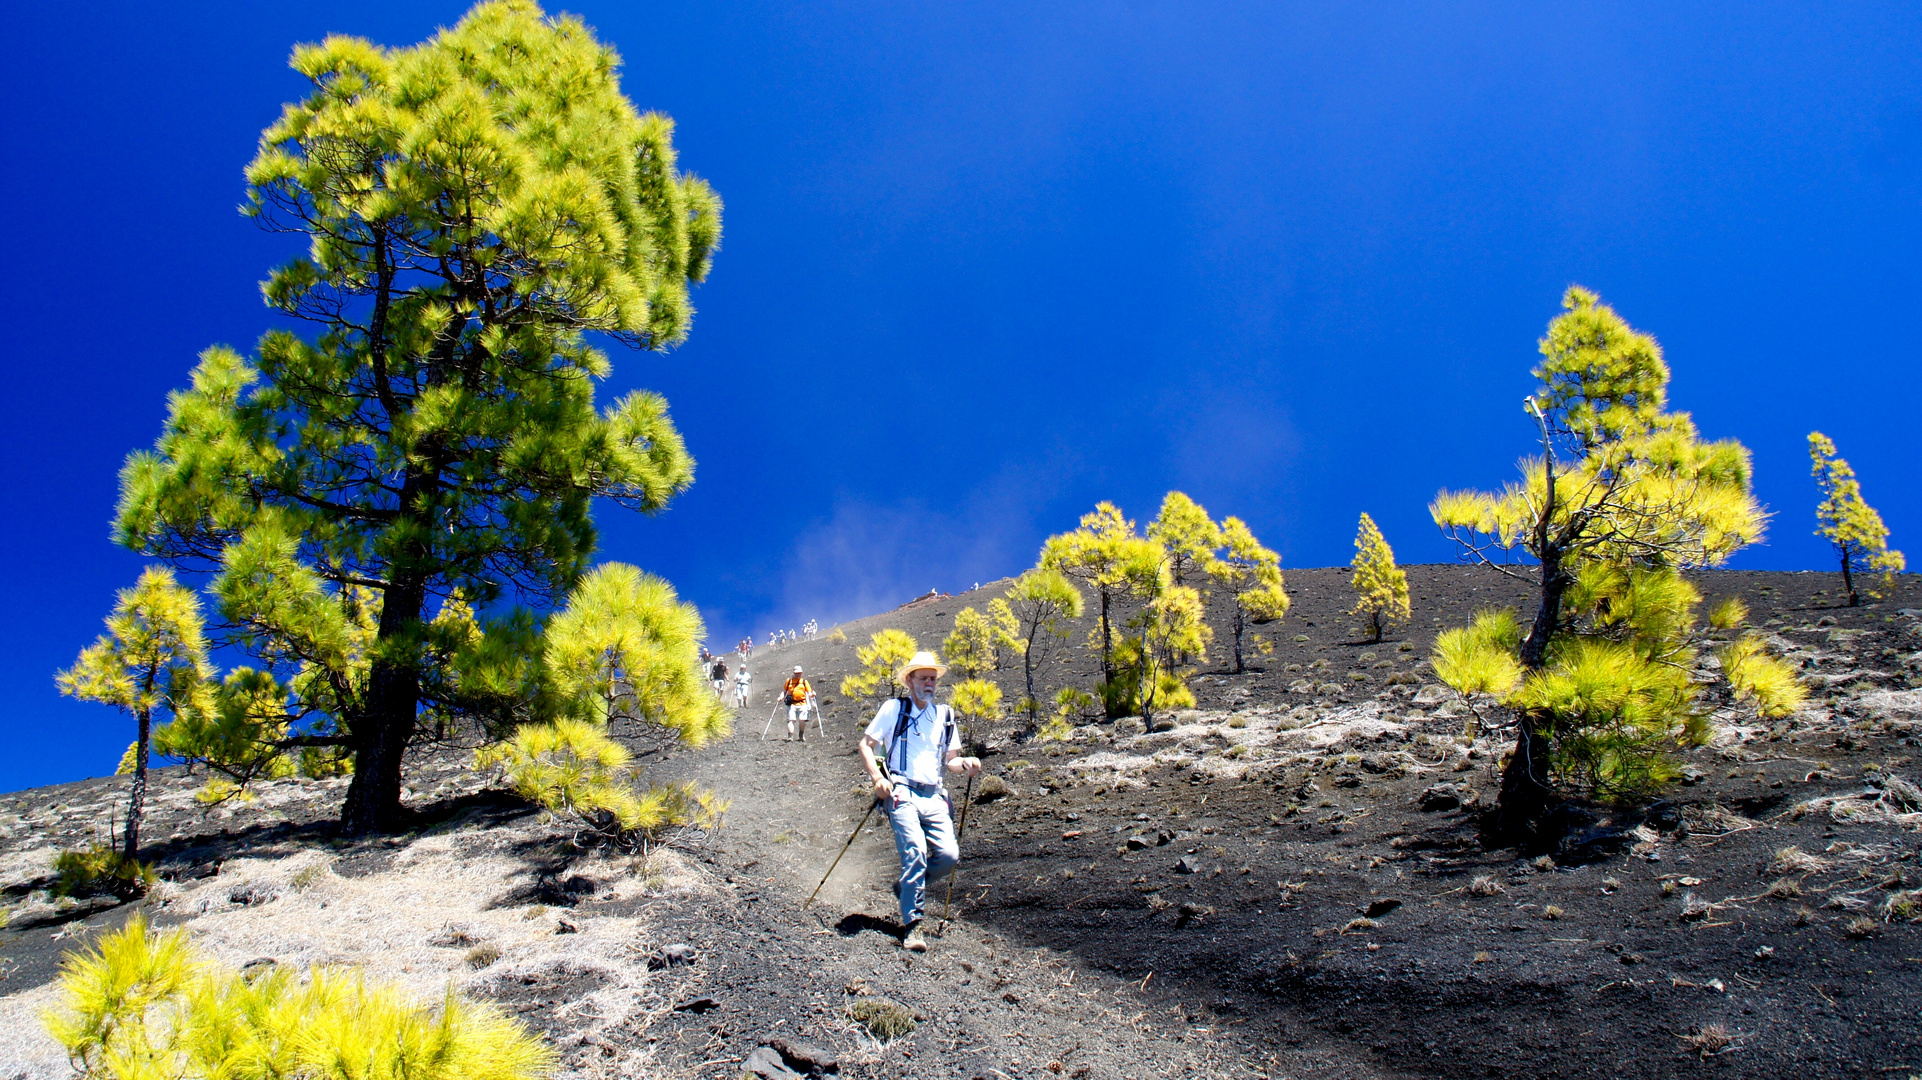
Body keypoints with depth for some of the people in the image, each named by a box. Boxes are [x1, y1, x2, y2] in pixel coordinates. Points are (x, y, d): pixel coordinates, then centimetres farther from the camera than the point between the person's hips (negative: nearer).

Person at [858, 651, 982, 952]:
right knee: (916, 851, -23)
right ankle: (911, 925, -15)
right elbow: (866, 744, 3)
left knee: (949, 856, -11)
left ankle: (906, 886, 18)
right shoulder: (894, 709, 5)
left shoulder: (945, 715, 18)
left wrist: (965, 765, -2)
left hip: (935, 796, 5)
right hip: (902, 792, -4)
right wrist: (877, 777, -13)